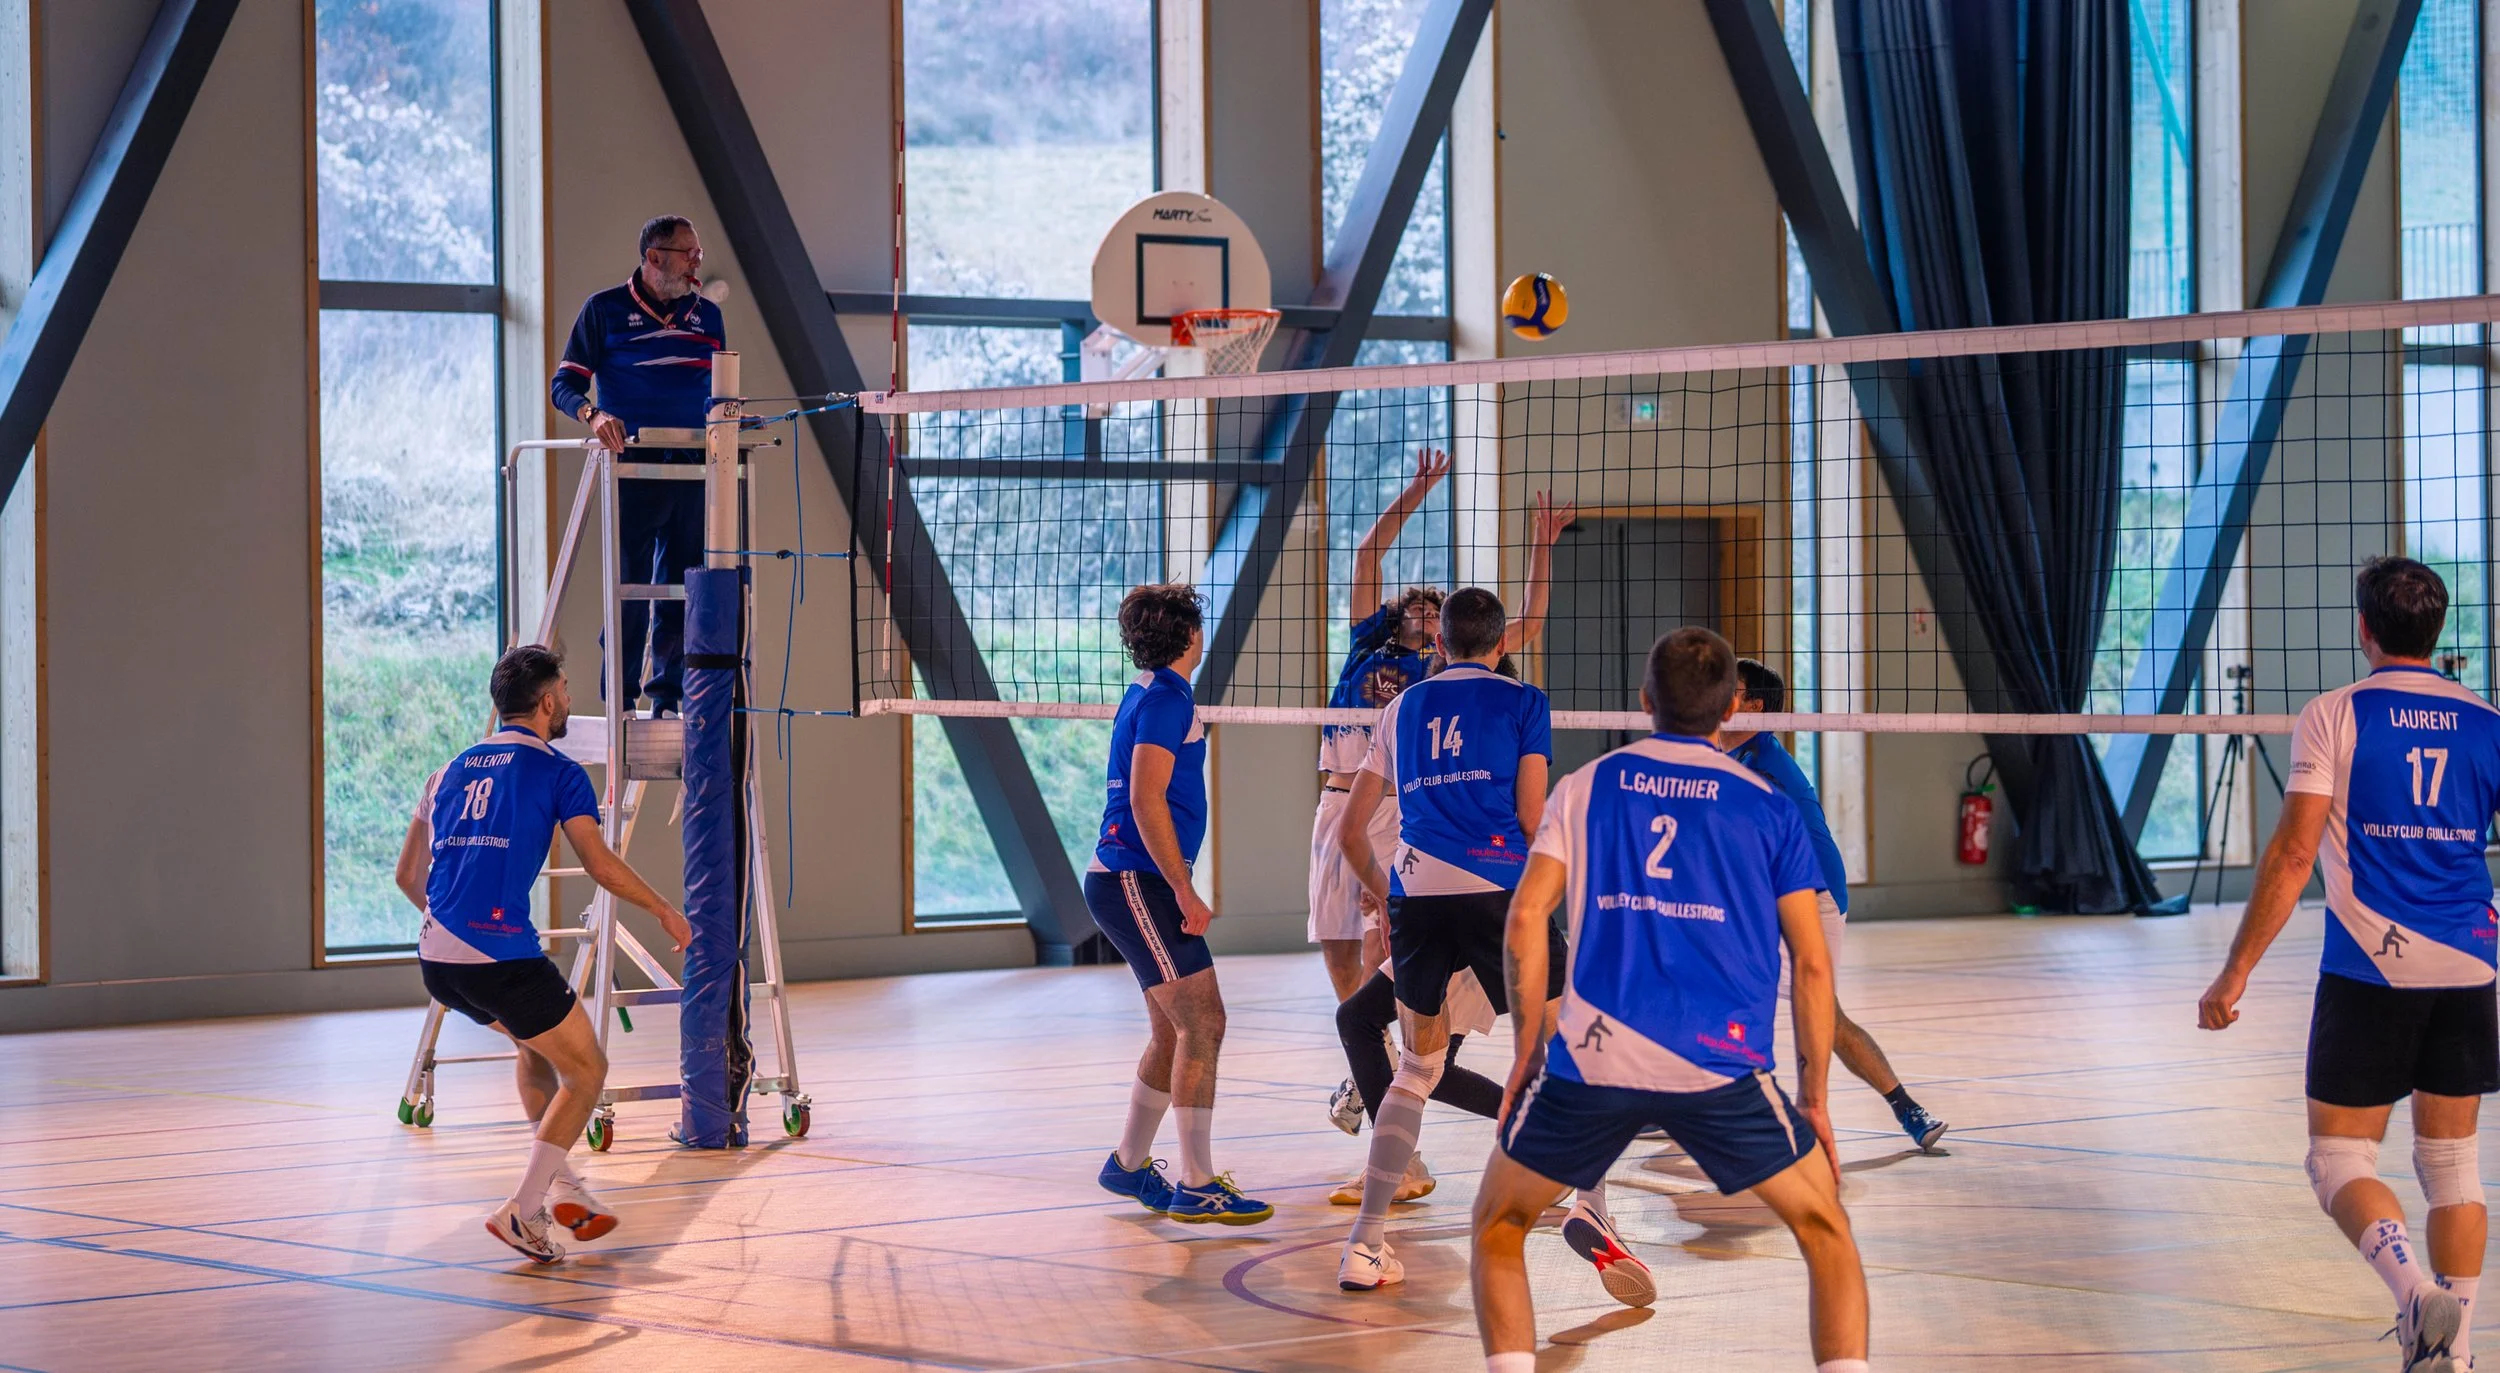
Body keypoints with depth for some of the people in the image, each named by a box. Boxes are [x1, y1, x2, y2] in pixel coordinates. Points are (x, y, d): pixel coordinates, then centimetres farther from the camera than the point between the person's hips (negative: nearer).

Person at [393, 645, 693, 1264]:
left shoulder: (450, 772, 20)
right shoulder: (557, 772, 3)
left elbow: (408, 875, 25)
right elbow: (601, 865, -4)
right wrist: (665, 911, 11)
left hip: (435, 959, 7)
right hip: (502, 954, -7)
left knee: (536, 1040, 31)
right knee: (586, 1071, 10)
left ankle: (560, 1183, 24)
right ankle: (523, 1209, 2)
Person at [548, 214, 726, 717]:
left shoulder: (707, 316, 14)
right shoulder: (605, 309, 2)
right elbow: (564, 384, -1)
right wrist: (593, 415, -21)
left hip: (694, 470, 4)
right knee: (629, 590, -5)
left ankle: (668, 697, 10)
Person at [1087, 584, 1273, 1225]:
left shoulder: (1148, 694, 18)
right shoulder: (1165, 698, -13)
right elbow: (1147, 801, -20)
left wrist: (1178, 890, 30)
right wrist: (1185, 891, -20)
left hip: (1130, 880, 10)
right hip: (1136, 881, -10)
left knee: (1176, 1030, 15)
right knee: (1203, 1022, -11)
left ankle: (1129, 1164, 26)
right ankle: (1197, 1186, -11)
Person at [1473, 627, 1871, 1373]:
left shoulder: (1587, 787, 13)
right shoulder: (1769, 807, 11)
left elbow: (1527, 914, 3)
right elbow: (1812, 963, 7)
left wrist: (1527, 1050, 10)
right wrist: (1813, 1099, 14)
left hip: (1591, 1057, 1)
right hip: (1721, 1066, 0)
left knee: (1500, 1223, 22)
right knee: (1824, 1228, 18)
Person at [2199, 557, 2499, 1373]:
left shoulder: (2333, 717, -4)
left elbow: (2293, 853, -11)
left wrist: (2235, 973, -9)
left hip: (2370, 970, -4)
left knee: (2340, 1161, 3)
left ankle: (2419, 1296, -22)